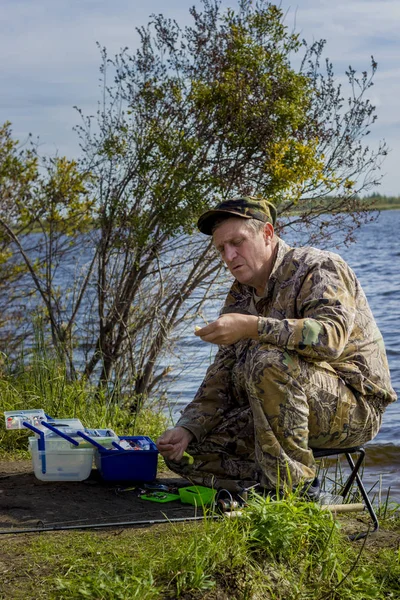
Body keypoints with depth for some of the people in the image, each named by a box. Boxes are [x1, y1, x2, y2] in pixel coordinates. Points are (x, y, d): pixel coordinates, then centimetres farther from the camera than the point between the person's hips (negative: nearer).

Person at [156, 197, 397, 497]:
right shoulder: (241, 296, 11)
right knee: (185, 451, -4)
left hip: (354, 407, -7)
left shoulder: (319, 268, -12)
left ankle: (294, 482, -22)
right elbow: (221, 379, 10)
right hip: (282, 416, 7)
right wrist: (186, 429, -6)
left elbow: (330, 336, -32)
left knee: (268, 361, -35)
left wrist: (252, 326, -38)